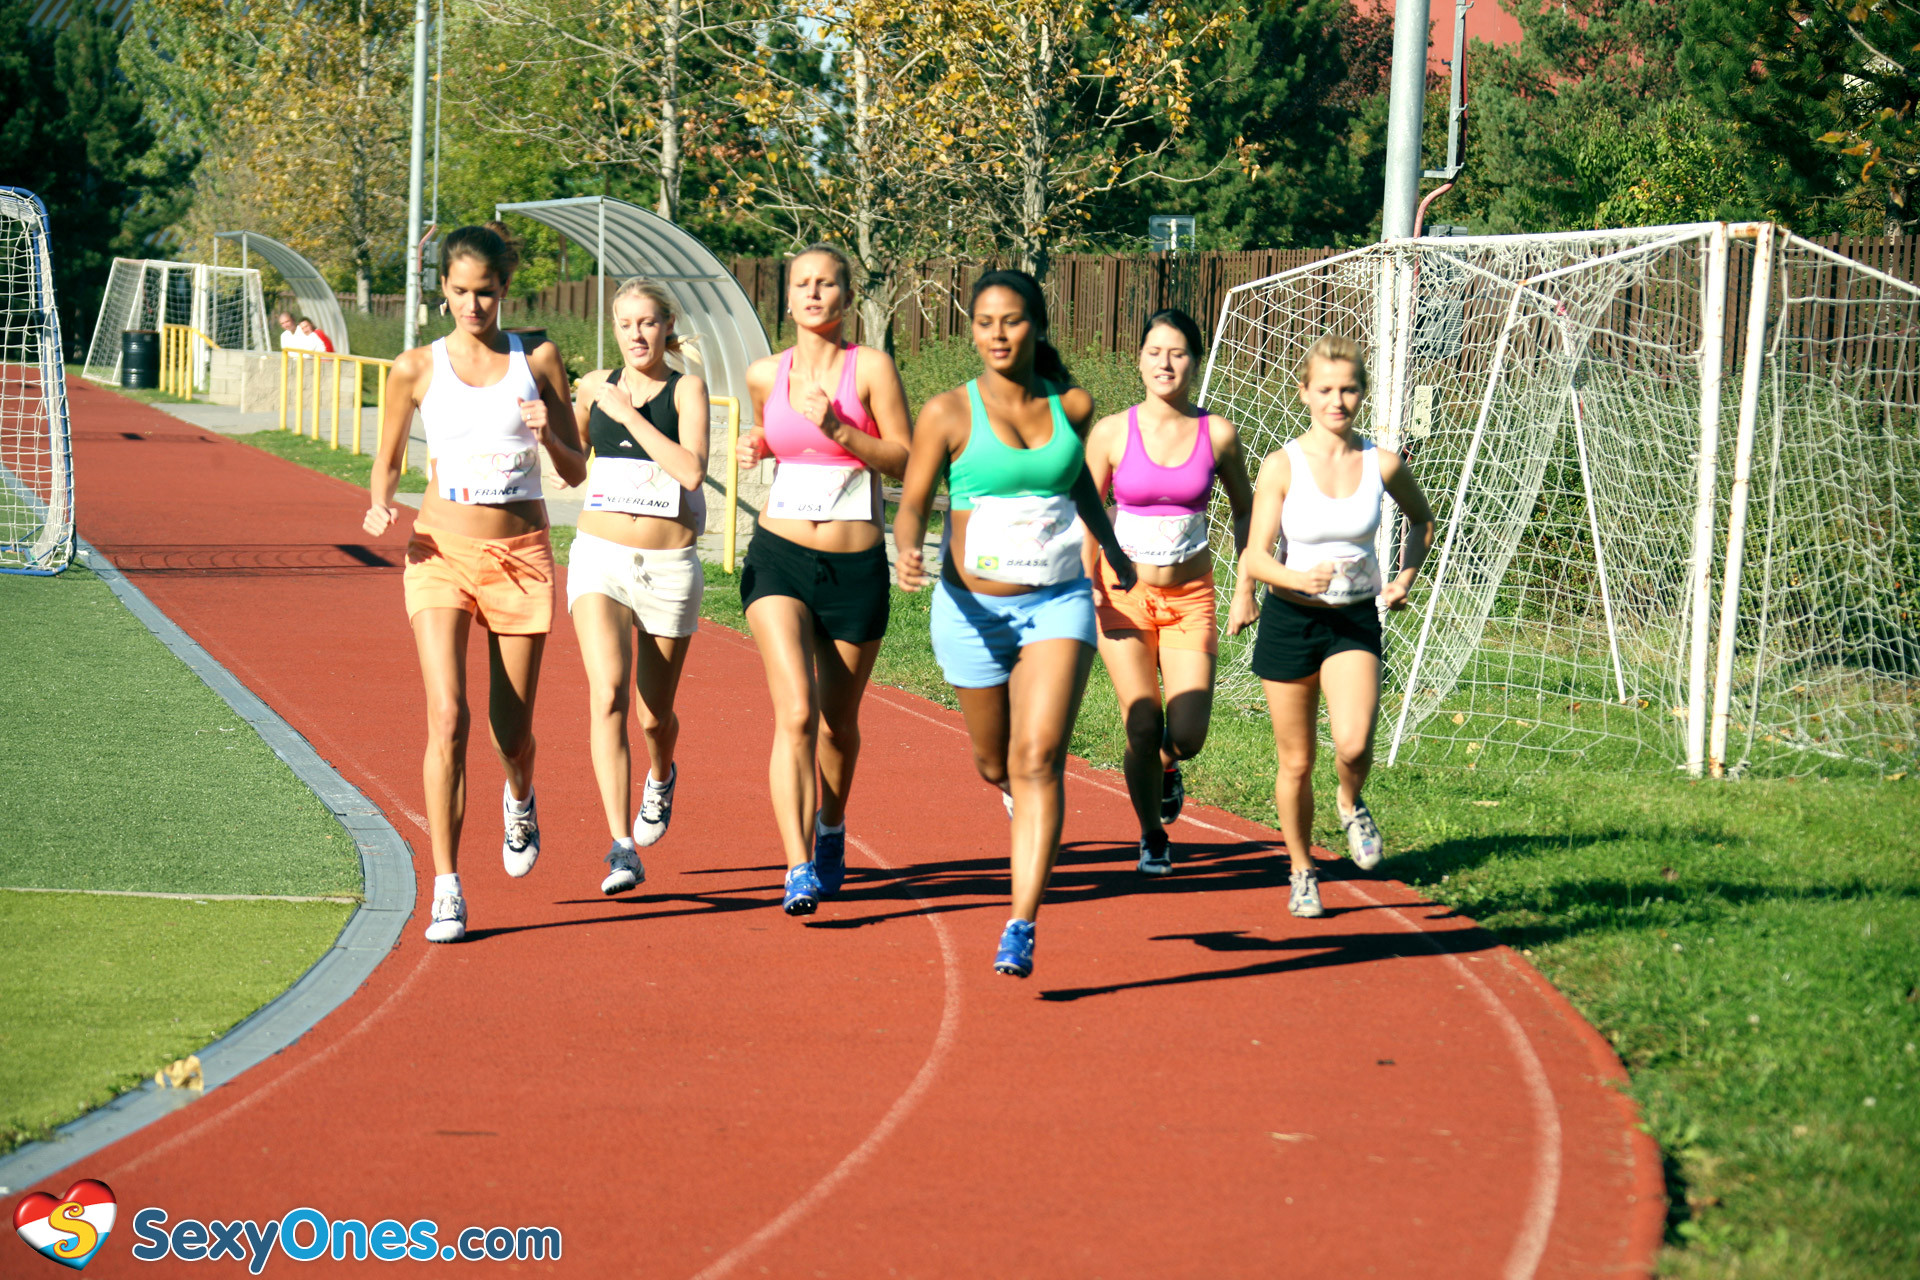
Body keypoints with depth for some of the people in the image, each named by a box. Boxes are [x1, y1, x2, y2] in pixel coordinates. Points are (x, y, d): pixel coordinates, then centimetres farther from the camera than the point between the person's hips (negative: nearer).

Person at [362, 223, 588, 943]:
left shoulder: (538, 362, 3)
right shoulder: (417, 369, 2)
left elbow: (577, 473, 7)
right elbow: (388, 458, 15)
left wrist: (547, 435, -14)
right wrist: (380, 505, -6)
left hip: (521, 557, 1)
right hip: (442, 552, -1)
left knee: (511, 732, 6)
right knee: (447, 717, -17)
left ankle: (520, 801, 44)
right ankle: (446, 889, -12)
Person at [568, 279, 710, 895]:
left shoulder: (687, 390, -3)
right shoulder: (595, 386, 7)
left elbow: (692, 471, -19)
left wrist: (629, 414, -16)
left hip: (669, 568, -1)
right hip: (600, 560, 1)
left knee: (655, 716, 11)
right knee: (607, 695, -20)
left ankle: (661, 776, 49)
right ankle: (622, 850, -23)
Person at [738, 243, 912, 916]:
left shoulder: (871, 368, -5)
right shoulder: (765, 375, 5)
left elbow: (907, 461, -7)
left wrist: (840, 431, -19)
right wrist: (756, 447, 4)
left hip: (856, 567, -1)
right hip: (779, 557, 1)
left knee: (838, 723, 13)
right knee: (796, 714, -17)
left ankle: (831, 831, 41)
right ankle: (799, 869, -22)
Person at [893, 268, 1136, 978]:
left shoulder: (1072, 405, 2)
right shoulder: (948, 413, -6)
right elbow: (913, 502, -5)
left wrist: (1113, 551, 32)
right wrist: (906, 554, -26)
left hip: (1059, 604, 0)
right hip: (974, 607, 0)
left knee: (1038, 759, -15)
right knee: (996, 765, 14)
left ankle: (1020, 929, -18)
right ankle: (1029, 808, 53)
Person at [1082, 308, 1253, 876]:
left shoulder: (1218, 434, -2)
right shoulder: (1111, 433, -6)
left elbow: (1244, 510, 12)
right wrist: (1089, 587, -9)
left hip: (1191, 598, 1)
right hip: (1124, 595, -1)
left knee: (1187, 735, -9)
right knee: (1142, 727, -8)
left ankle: (1165, 768, 30)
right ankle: (1152, 837, 17)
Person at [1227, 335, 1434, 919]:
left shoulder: (1382, 464, -4)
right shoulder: (1282, 465, -10)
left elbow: (1422, 520, 17)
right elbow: (1255, 557, -13)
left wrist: (1406, 576, 6)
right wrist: (1299, 578, -31)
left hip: (1356, 620, 1)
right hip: (1290, 620, 0)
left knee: (1354, 745, -22)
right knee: (1295, 763, 6)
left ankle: (1351, 804, 14)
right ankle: (1302, 871, 29)